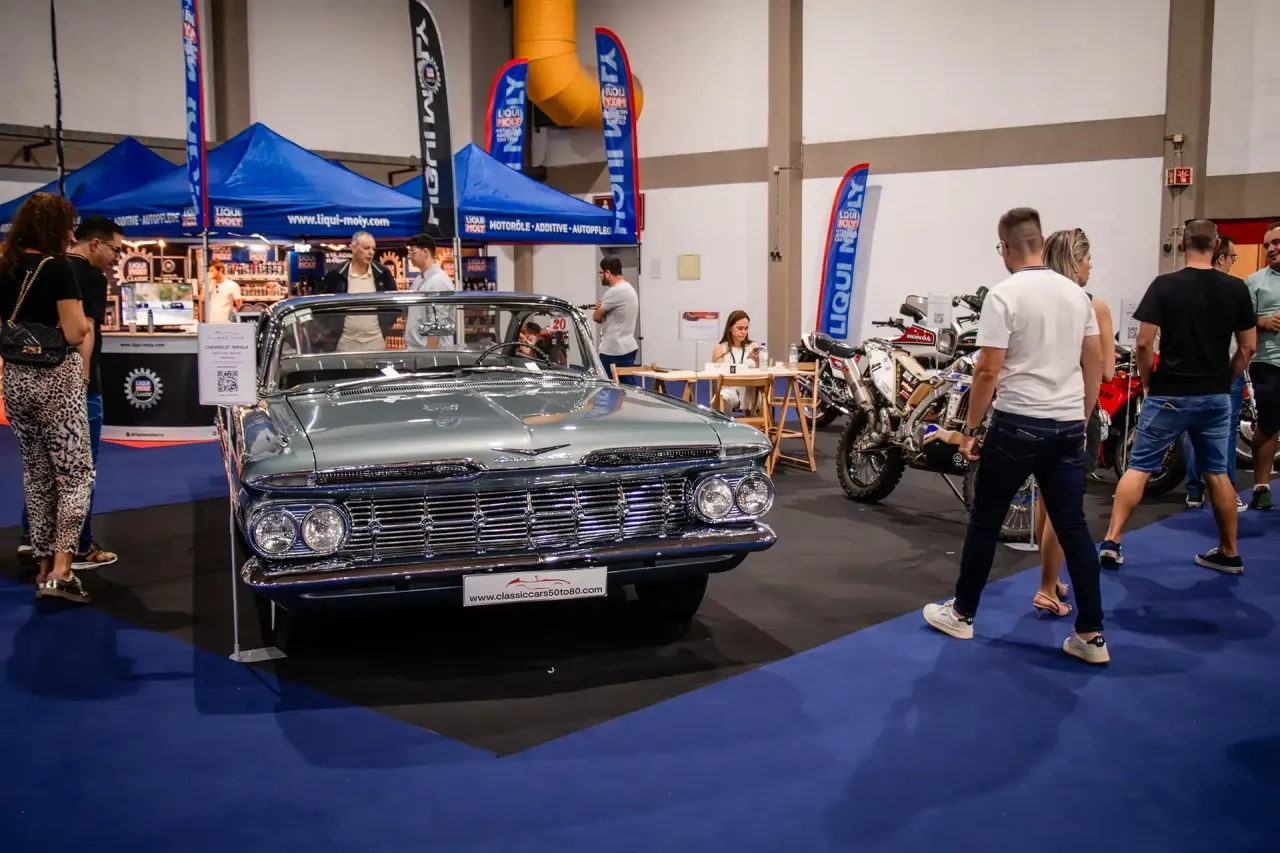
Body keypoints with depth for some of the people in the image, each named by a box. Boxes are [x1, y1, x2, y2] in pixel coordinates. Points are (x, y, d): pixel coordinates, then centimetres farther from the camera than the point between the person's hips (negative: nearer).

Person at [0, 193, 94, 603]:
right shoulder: (58, 268, -14)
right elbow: (75, 334, -17)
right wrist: (82, 321, 2)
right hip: (56, 379, -7)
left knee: (36, 472, 16)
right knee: (76, 473, -1)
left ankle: (44, 564, 22)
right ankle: (60, 571, -10)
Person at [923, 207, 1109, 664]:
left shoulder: (1004, 296, -12)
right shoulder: (1076, 294, 8)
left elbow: (988, 371, -15)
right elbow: (1095, 362, 12)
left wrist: (970, 427, -6)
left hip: (1018, 424, -5)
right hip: (1068, 425, 6)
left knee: (985, 522, 8)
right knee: (1073, 526, 8)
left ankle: (962, 613, 20)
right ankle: (1091, 634, 8)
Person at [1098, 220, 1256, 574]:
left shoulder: (1164, 285, -9)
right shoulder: (1236, 289, 1)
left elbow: (1144, 344, -13)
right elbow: (1248, 347, 3)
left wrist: (1148, 382, 2)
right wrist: (1224, 380, 16)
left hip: (1169, 394, -3)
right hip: (1216, 396, 3)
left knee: (1138, 467, 3)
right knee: (1217, 472, 13)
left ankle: (1111, 543, -2)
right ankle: (1229, 552, 20)